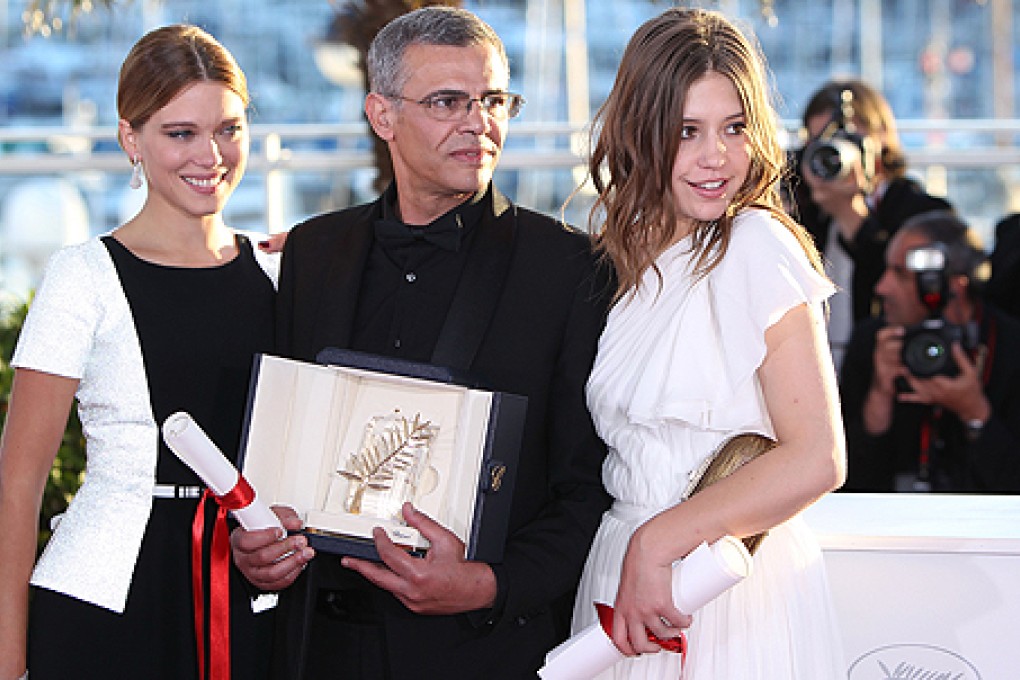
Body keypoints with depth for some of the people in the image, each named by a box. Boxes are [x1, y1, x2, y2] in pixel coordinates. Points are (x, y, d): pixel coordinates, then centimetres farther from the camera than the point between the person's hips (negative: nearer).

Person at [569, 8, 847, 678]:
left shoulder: (759, 246, -12)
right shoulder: (627, 258, 8)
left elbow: (817, 460, -18)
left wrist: (658, 541, -18)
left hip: (735, 597, -6)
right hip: (623, 575, 6)